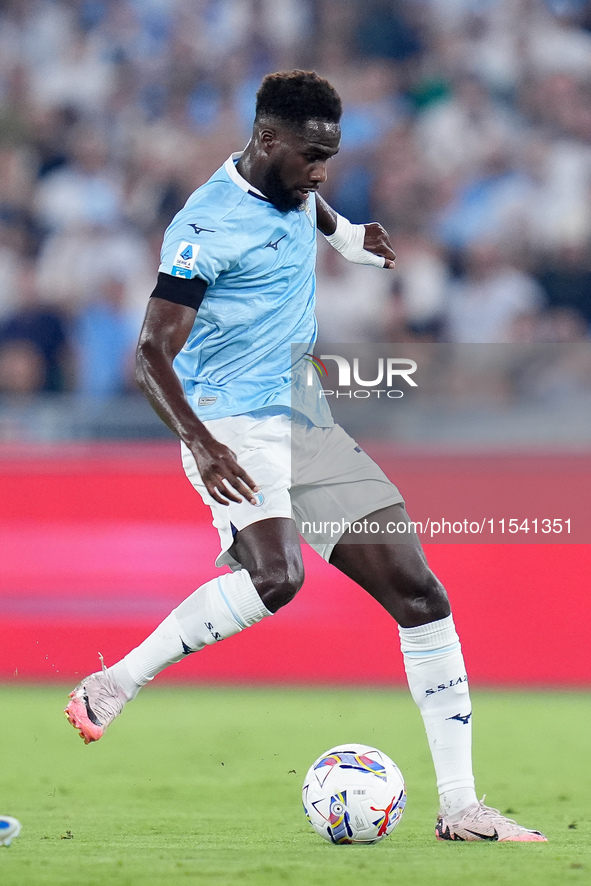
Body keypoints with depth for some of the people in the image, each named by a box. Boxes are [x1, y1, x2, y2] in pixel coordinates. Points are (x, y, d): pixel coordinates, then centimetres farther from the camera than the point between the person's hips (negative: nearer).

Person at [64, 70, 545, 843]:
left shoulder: (294, 190, 10)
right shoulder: (206, 227, -15)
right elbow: (153, 354, -19)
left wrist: (344, 233, 39)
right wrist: (200, 444, -31)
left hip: (309, 424, 8)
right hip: (235, 428, -8)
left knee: (419, 594, -1)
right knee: (275, 577, -35)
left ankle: (460, 807, 1)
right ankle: (113, 686, -17)